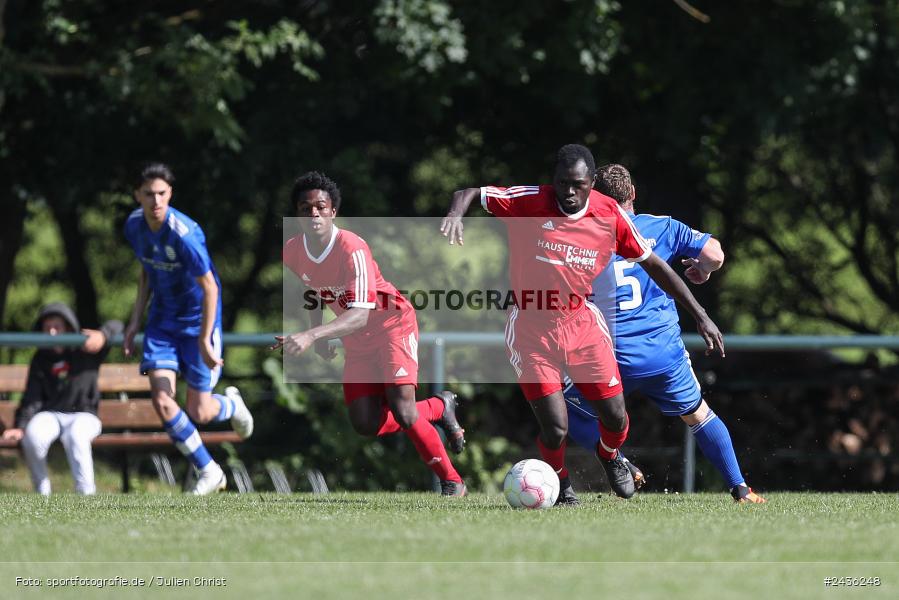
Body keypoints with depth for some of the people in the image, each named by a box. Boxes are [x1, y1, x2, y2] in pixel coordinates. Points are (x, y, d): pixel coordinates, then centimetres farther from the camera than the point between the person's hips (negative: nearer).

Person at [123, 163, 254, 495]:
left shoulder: (184, 233, -27)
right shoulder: (134, 226, -4)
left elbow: (209, 287, -21)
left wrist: (204, 341, -21)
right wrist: (135, 321, 11)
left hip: (197, 321, -5)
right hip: (162, 322, 5)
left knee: (199, 413, -2)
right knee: (161, 399, -12)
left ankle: (231, 405, 38)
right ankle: (208, 472, 6)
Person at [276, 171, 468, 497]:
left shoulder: (352, 249, -30)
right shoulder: (292, 252, -9)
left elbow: (360, 315, -39)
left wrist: (311, 335, -51)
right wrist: (320, 338, 14)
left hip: (392, 325, -6)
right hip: (357, 341, 6)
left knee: (401, 411, -22)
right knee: (366, 425, -5)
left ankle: (452, 481, -1)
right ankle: (438, 407, 21)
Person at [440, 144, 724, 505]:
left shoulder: (610, 216, -7)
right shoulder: (530, 202, -15)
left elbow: (653, 264, 4)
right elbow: (470, 194, -11)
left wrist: (700, 316, 4)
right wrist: (456, 213, -37)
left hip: (582, 323, 3)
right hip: (532, 330, -3)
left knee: (615, 418, 3)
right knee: (555, 429, -11)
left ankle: (609, 456, 42)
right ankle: (560, 484, 24)